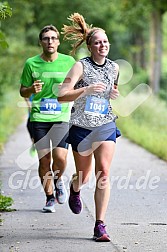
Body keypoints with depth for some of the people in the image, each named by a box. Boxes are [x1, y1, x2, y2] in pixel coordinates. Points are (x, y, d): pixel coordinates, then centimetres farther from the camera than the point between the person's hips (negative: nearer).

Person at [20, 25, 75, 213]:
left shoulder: (69, 62, 2)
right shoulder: (31, 63, 2)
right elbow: (22, 91, 10)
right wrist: (31, 90, -12)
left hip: (61, 117, 0)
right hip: (39, 117, 1)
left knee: (60, 157, -15)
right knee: (44, 160, 0)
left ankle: (58, 180, 18)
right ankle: (50, 197, 18)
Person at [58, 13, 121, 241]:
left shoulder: (114, 67, 5)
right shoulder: (81, 66, -11)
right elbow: (61, 95, -20)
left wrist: (114, 94, 4)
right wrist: (86, 89, -32)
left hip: (106, 126, 2)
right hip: (81, 127, -2)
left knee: (103, 174, -12)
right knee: (83, 176, 11)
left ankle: (100, 226, -10)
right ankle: (74, 190, 51)